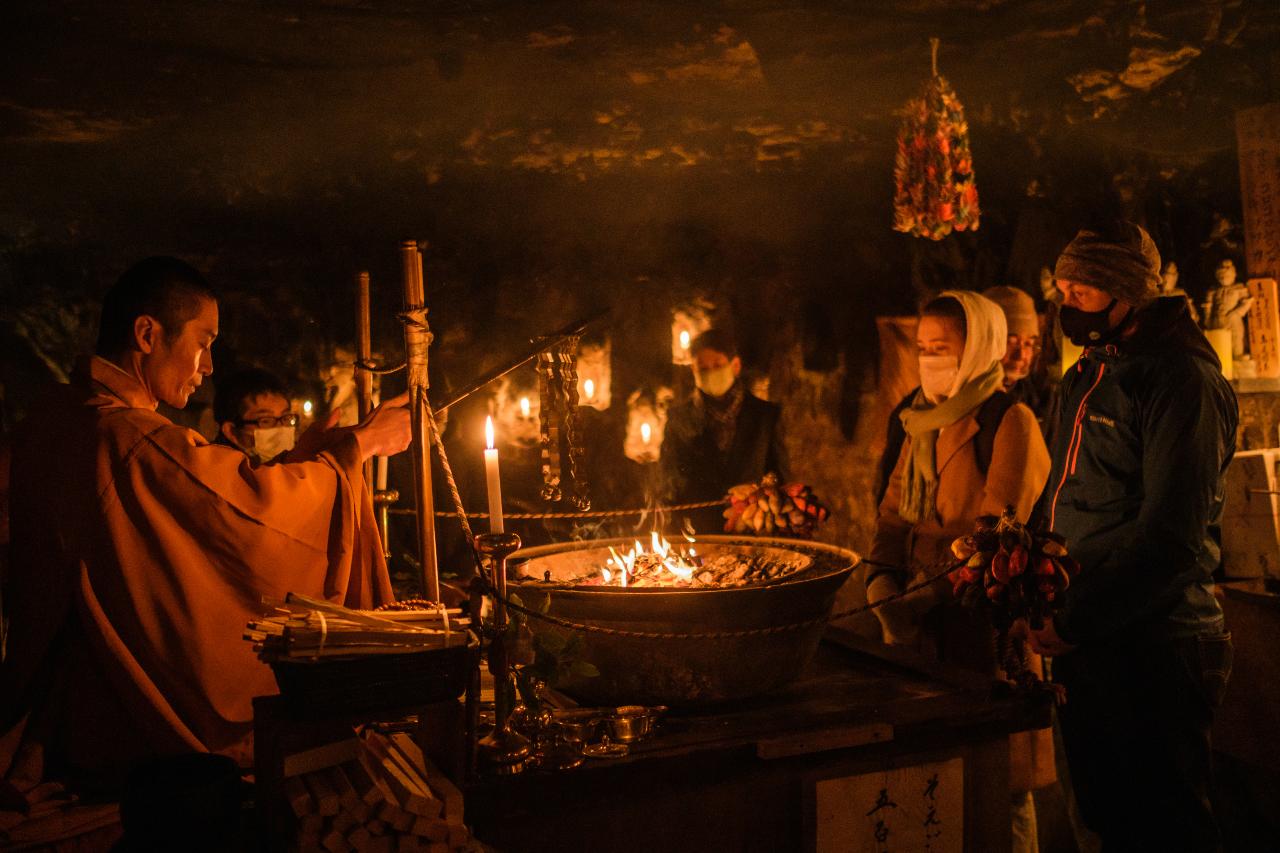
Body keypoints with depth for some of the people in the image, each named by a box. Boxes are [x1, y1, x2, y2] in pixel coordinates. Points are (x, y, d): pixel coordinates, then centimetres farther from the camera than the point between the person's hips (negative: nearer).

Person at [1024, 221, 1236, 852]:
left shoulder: (1180, 379, -15)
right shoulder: (1087, 378, 14)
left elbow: (1171, 537, -22)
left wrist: (1072, 624, -20)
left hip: (1150, 651, -8)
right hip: (1084, 644, 9)